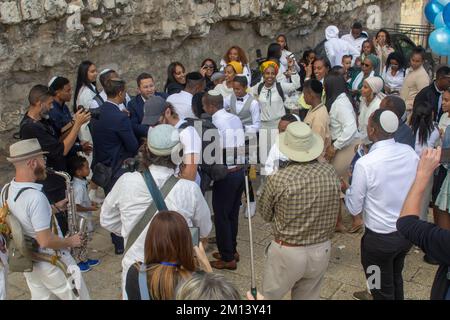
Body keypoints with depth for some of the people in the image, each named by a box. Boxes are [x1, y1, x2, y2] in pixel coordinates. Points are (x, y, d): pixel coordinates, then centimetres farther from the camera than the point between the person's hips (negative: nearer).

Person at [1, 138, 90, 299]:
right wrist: (70, 241, -14)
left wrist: (54, 208, 11)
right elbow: (46, 241, -31)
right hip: (52, 262, -8)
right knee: (78, 297, 11)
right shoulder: (35, 196, -31)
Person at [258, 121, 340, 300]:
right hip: (322, 251, 4)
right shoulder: (330, 173, -10)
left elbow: (265, 214, -5)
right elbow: (333, 210, 4)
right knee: (309, 297, 22)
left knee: (269, 296, 17)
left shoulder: (278, 179, -21)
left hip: (287, 252, -4)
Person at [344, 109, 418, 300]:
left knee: (383, 290, 18)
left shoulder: (364, 164, -26)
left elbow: (354, 208, -15)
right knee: (396, 279, 30)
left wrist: (345, 189, 4)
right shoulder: (410, 153, -9)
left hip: (380, 238, -5)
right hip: (408, 232, 5)